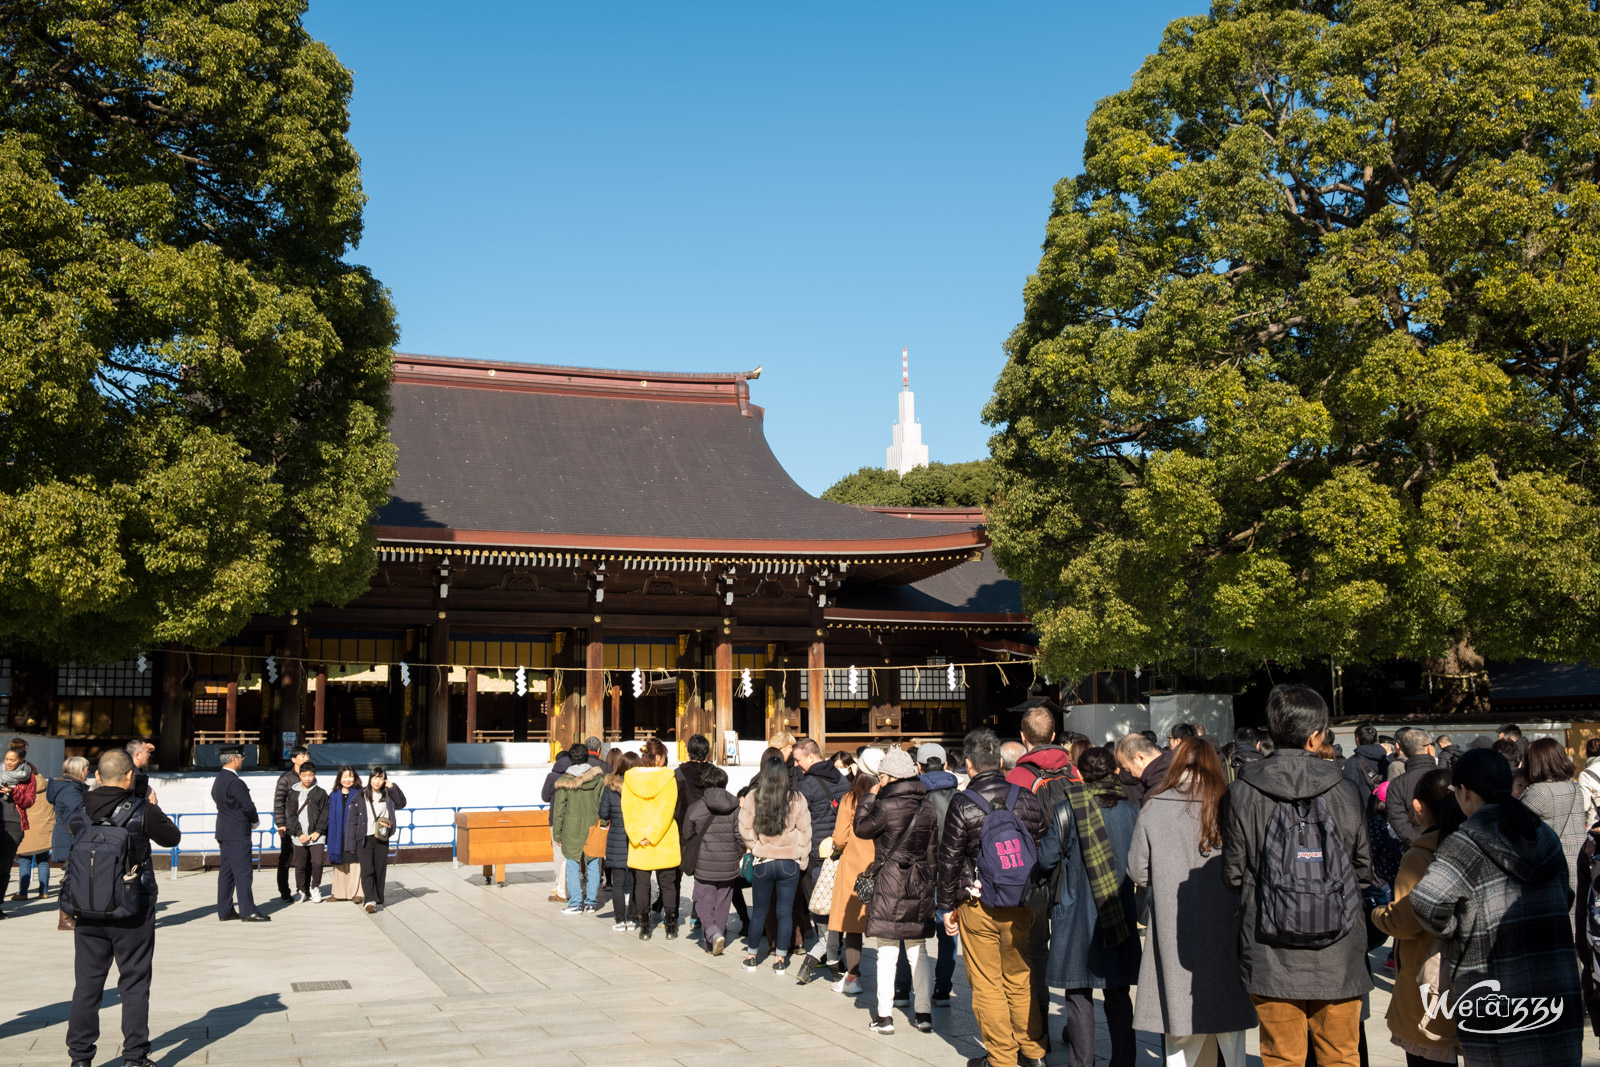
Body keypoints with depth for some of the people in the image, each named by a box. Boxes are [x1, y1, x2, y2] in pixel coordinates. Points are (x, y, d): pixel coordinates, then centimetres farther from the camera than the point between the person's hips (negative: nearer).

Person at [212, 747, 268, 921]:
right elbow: (248, 806, -19)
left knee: (226, 871, 11)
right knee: (242, 871, -7)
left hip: (224, 831, 10)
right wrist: (255, 820, 1)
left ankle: (225, 910, 14)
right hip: (237, 833, -10)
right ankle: (247, 911, -7)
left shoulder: (218, 781, 12)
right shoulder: (235, 782, -18)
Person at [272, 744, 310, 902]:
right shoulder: (286, 778, -4)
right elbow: (278, 802, -6)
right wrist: (280, 824, -13)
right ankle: (284, 892, 9)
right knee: (286, 859, 2)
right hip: (289, 826, -4)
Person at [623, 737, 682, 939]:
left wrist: (638, 837, -6)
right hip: (665, 843, -2)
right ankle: (670, 928, 10)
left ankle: (644, 928, 10)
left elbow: (627, 810, -4)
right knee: (668, 884, 9)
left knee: (641, 883, 10)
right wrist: (653, 836, -11)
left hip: (637, 842, 2)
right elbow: (667, 810, -12)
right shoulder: (668, 777, -7)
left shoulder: (629, 778, 0)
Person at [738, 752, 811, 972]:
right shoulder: (797, 799, -8)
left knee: (759, 912, 14)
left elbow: (746, 831, -5)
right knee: (785, 912, 9)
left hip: (762, 861, 0)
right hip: (789, 863, 0)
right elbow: (804, 832, -2)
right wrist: (802, 860, 8)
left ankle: (752, 956, 24)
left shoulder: (751, 798, -9)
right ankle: (781, 959, 13)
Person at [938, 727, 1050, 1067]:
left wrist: (947, 906, 3)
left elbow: (949, 859, -7)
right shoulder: (1027, 799, 0)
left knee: (987, 985, 5)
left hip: (977, 907, -4)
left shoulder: (963, 805, -10)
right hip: (1020, 906, 4)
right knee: (1020, 979, 17)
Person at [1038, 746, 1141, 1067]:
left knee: (1079, 995, 5)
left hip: (1077, 916, -3)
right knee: (1118, 994, 12)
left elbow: (1046, 860, -6)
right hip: (1120, 915, 3)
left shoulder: (1063, 811, -10)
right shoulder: (1130, 811, 0)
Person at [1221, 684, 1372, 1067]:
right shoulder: (1345, 791, -6)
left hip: (1272, 959, -1)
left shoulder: (1241, 794, -9)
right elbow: (1364, 870, 3)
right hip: (1338, 958, 1)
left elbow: (1233, 874, -4)